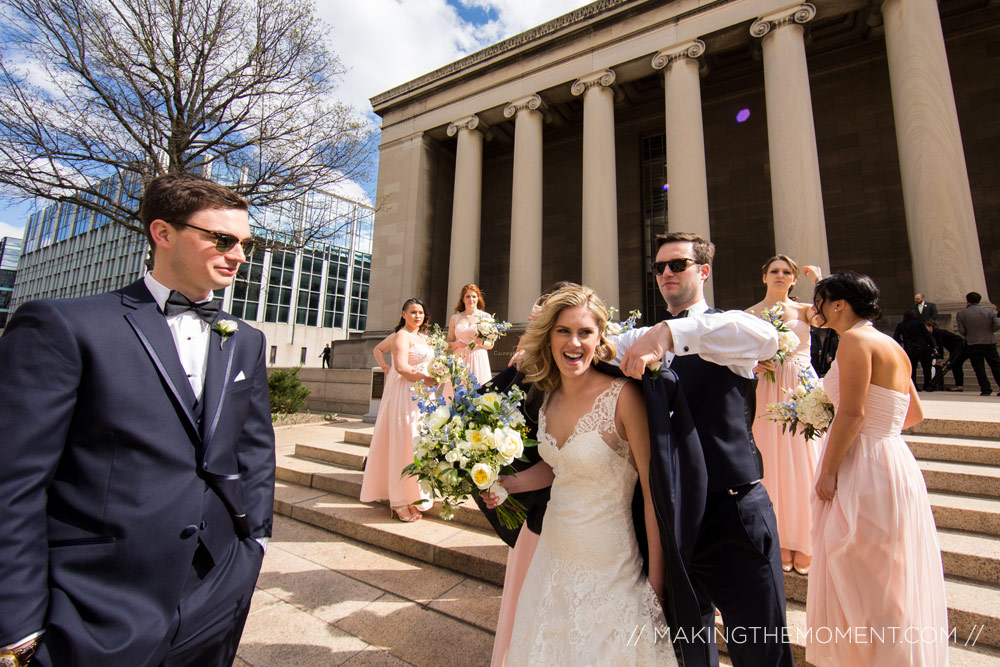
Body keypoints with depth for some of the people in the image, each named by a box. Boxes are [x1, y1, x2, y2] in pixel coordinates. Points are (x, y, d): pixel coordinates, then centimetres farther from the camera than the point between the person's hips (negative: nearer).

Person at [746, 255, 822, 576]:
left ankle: (803, 541, 19)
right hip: (768, 393, -1)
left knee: (803, 462, 4)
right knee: (774, 464, 3)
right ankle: (781, 541, 17)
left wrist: (818, 280, -9)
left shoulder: (804, 309, 9)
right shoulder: (750, 314, 5)